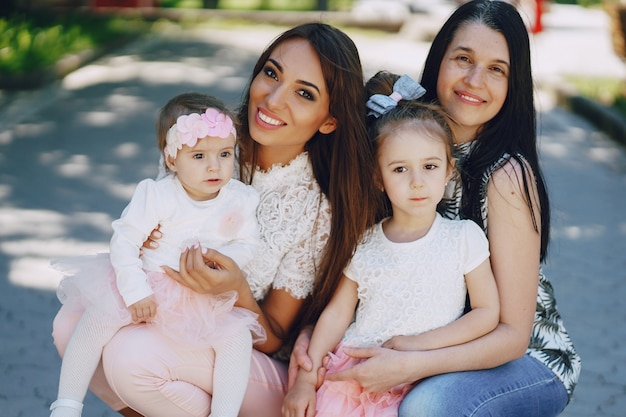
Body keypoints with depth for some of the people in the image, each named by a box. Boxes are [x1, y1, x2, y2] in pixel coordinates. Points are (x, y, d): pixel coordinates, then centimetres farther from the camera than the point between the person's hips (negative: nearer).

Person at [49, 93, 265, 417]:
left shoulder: (241, 199, -7)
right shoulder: (156, 195, -17)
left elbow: (249, 245, -2)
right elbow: (124, 240, -16)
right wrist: (135, 291, -22)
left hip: (207, 297, 2)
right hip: (148, 283, -2)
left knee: (238, 337, -19)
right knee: (99, 316, -22)